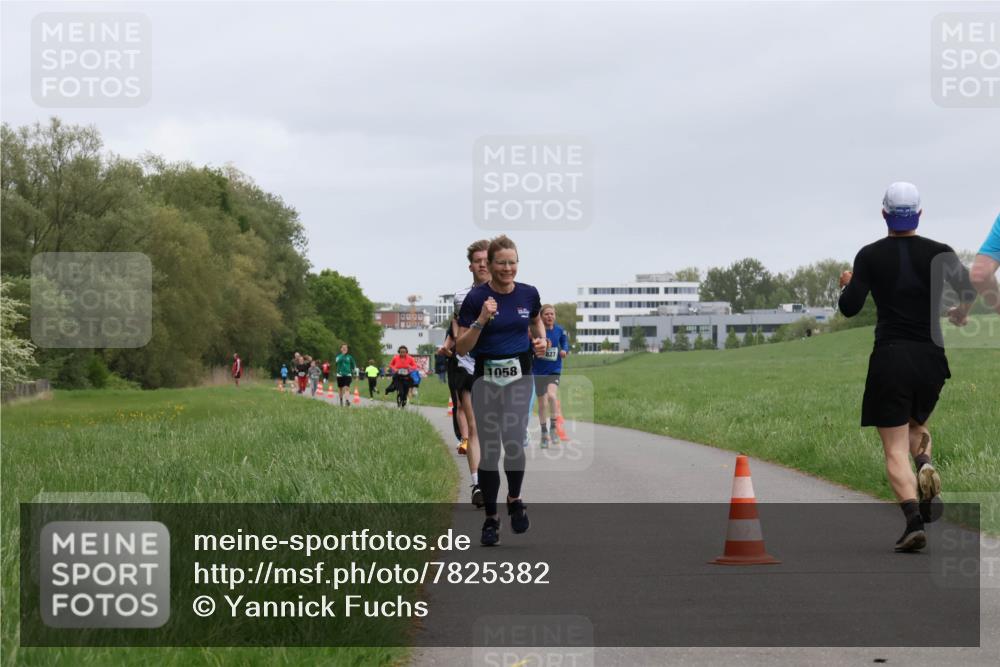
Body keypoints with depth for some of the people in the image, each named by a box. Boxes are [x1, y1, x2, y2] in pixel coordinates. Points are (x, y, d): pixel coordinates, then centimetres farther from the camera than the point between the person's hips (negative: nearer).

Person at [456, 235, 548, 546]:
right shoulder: (476, 297, -9)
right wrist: (481, 320, -23)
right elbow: (461, 348, -9)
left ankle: (515, 499, 11)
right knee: (488, 449, 1)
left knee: (513, 442, -16)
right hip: (486, 378, -1)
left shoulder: (529, 294, 0)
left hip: (520, 376, 1)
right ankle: (490, 520, 13)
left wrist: (541, 341, 2)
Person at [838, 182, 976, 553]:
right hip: (932, 356, 2)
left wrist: (847, 284, 15)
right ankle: (926, 467, -5)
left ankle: (914, 521, -19)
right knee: (916, 424, 28)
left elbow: (849, 308, -7)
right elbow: (968, 295, -7)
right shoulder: (939, 253, 1)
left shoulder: (870, 256, -3)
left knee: (895, 449, 0)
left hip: (890, 358, -2)